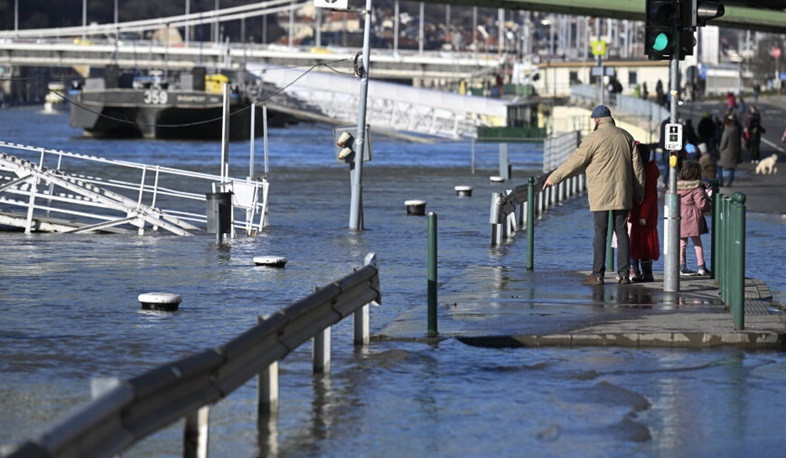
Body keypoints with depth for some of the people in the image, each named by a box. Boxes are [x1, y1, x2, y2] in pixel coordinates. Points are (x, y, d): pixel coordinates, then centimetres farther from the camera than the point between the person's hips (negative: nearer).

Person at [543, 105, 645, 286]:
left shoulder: (595, 137, -8)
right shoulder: (626, 136, 10)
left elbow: (575, 160, -6)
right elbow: (637, 166, 12)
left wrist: (554, 177, 2)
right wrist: (639, 192, 19)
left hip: (601, 195, -5)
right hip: (622, 194, 5)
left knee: (600, 233, -2)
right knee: (622, 232, 6)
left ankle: (597, 274, -3)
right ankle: (624, 274, 4)